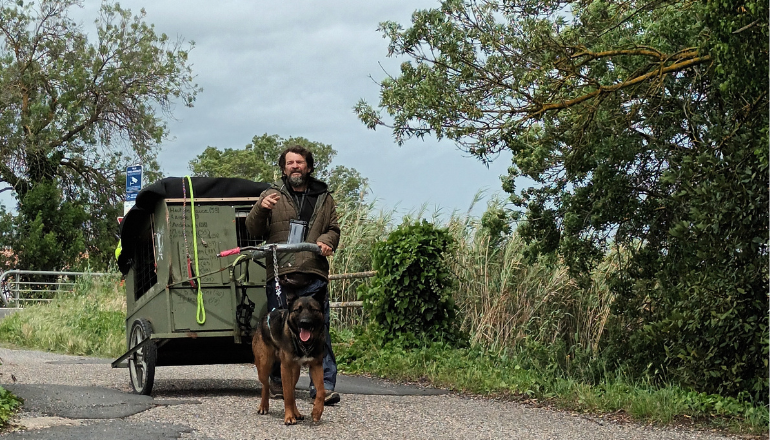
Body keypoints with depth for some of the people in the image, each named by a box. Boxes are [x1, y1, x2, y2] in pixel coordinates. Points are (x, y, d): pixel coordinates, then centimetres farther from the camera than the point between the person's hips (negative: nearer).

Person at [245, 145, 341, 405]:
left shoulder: (323, 198, 18)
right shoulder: (272, 195, 13)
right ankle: (277, 382, 16)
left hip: (313, 275, 0)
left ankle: (324, 386, -8)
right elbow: (253, 231, 7)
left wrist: (327, 241, -1)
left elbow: (334, 229, 22)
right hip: (279, 274, 0)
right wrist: (261, 209, -12)